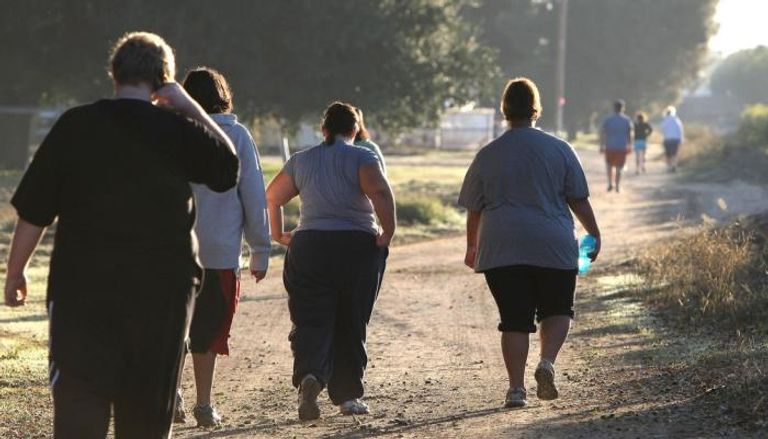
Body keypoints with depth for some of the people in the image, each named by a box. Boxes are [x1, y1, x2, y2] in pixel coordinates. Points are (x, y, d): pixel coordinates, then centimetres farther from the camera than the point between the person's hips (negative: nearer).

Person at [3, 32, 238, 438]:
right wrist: (189, 107, 12)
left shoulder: (74, 126, -2)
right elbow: (229, 166, 16)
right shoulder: (178, 131, -3)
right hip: (162, 293, 1)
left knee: (78, 404, -5)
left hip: (81, 287, -1)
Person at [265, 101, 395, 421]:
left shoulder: (301, 161, 12)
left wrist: (278, 235, 23)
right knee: (351, 323, 10)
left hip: (308, 247, 2)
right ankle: (348, 395, 13)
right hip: (358, 247, -2)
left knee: (311, 322, -2)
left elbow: (271, 197, 14)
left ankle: (310, 375, -29)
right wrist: (388, 233, -11)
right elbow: (380, 193, -18)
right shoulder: (362, 158, -1)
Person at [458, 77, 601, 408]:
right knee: (557, 309, 15)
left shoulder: (487, 156, 3)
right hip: (553, 247, -1)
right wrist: (594, 235, 14)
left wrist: (472, 246, 21)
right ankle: (547, 362, -8)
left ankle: (516, 387, 0)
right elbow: (579, 200, 2)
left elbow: (473, 210, 8)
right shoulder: (560, 150, 0)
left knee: (515, 318, 5)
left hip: (501, 250, 1)